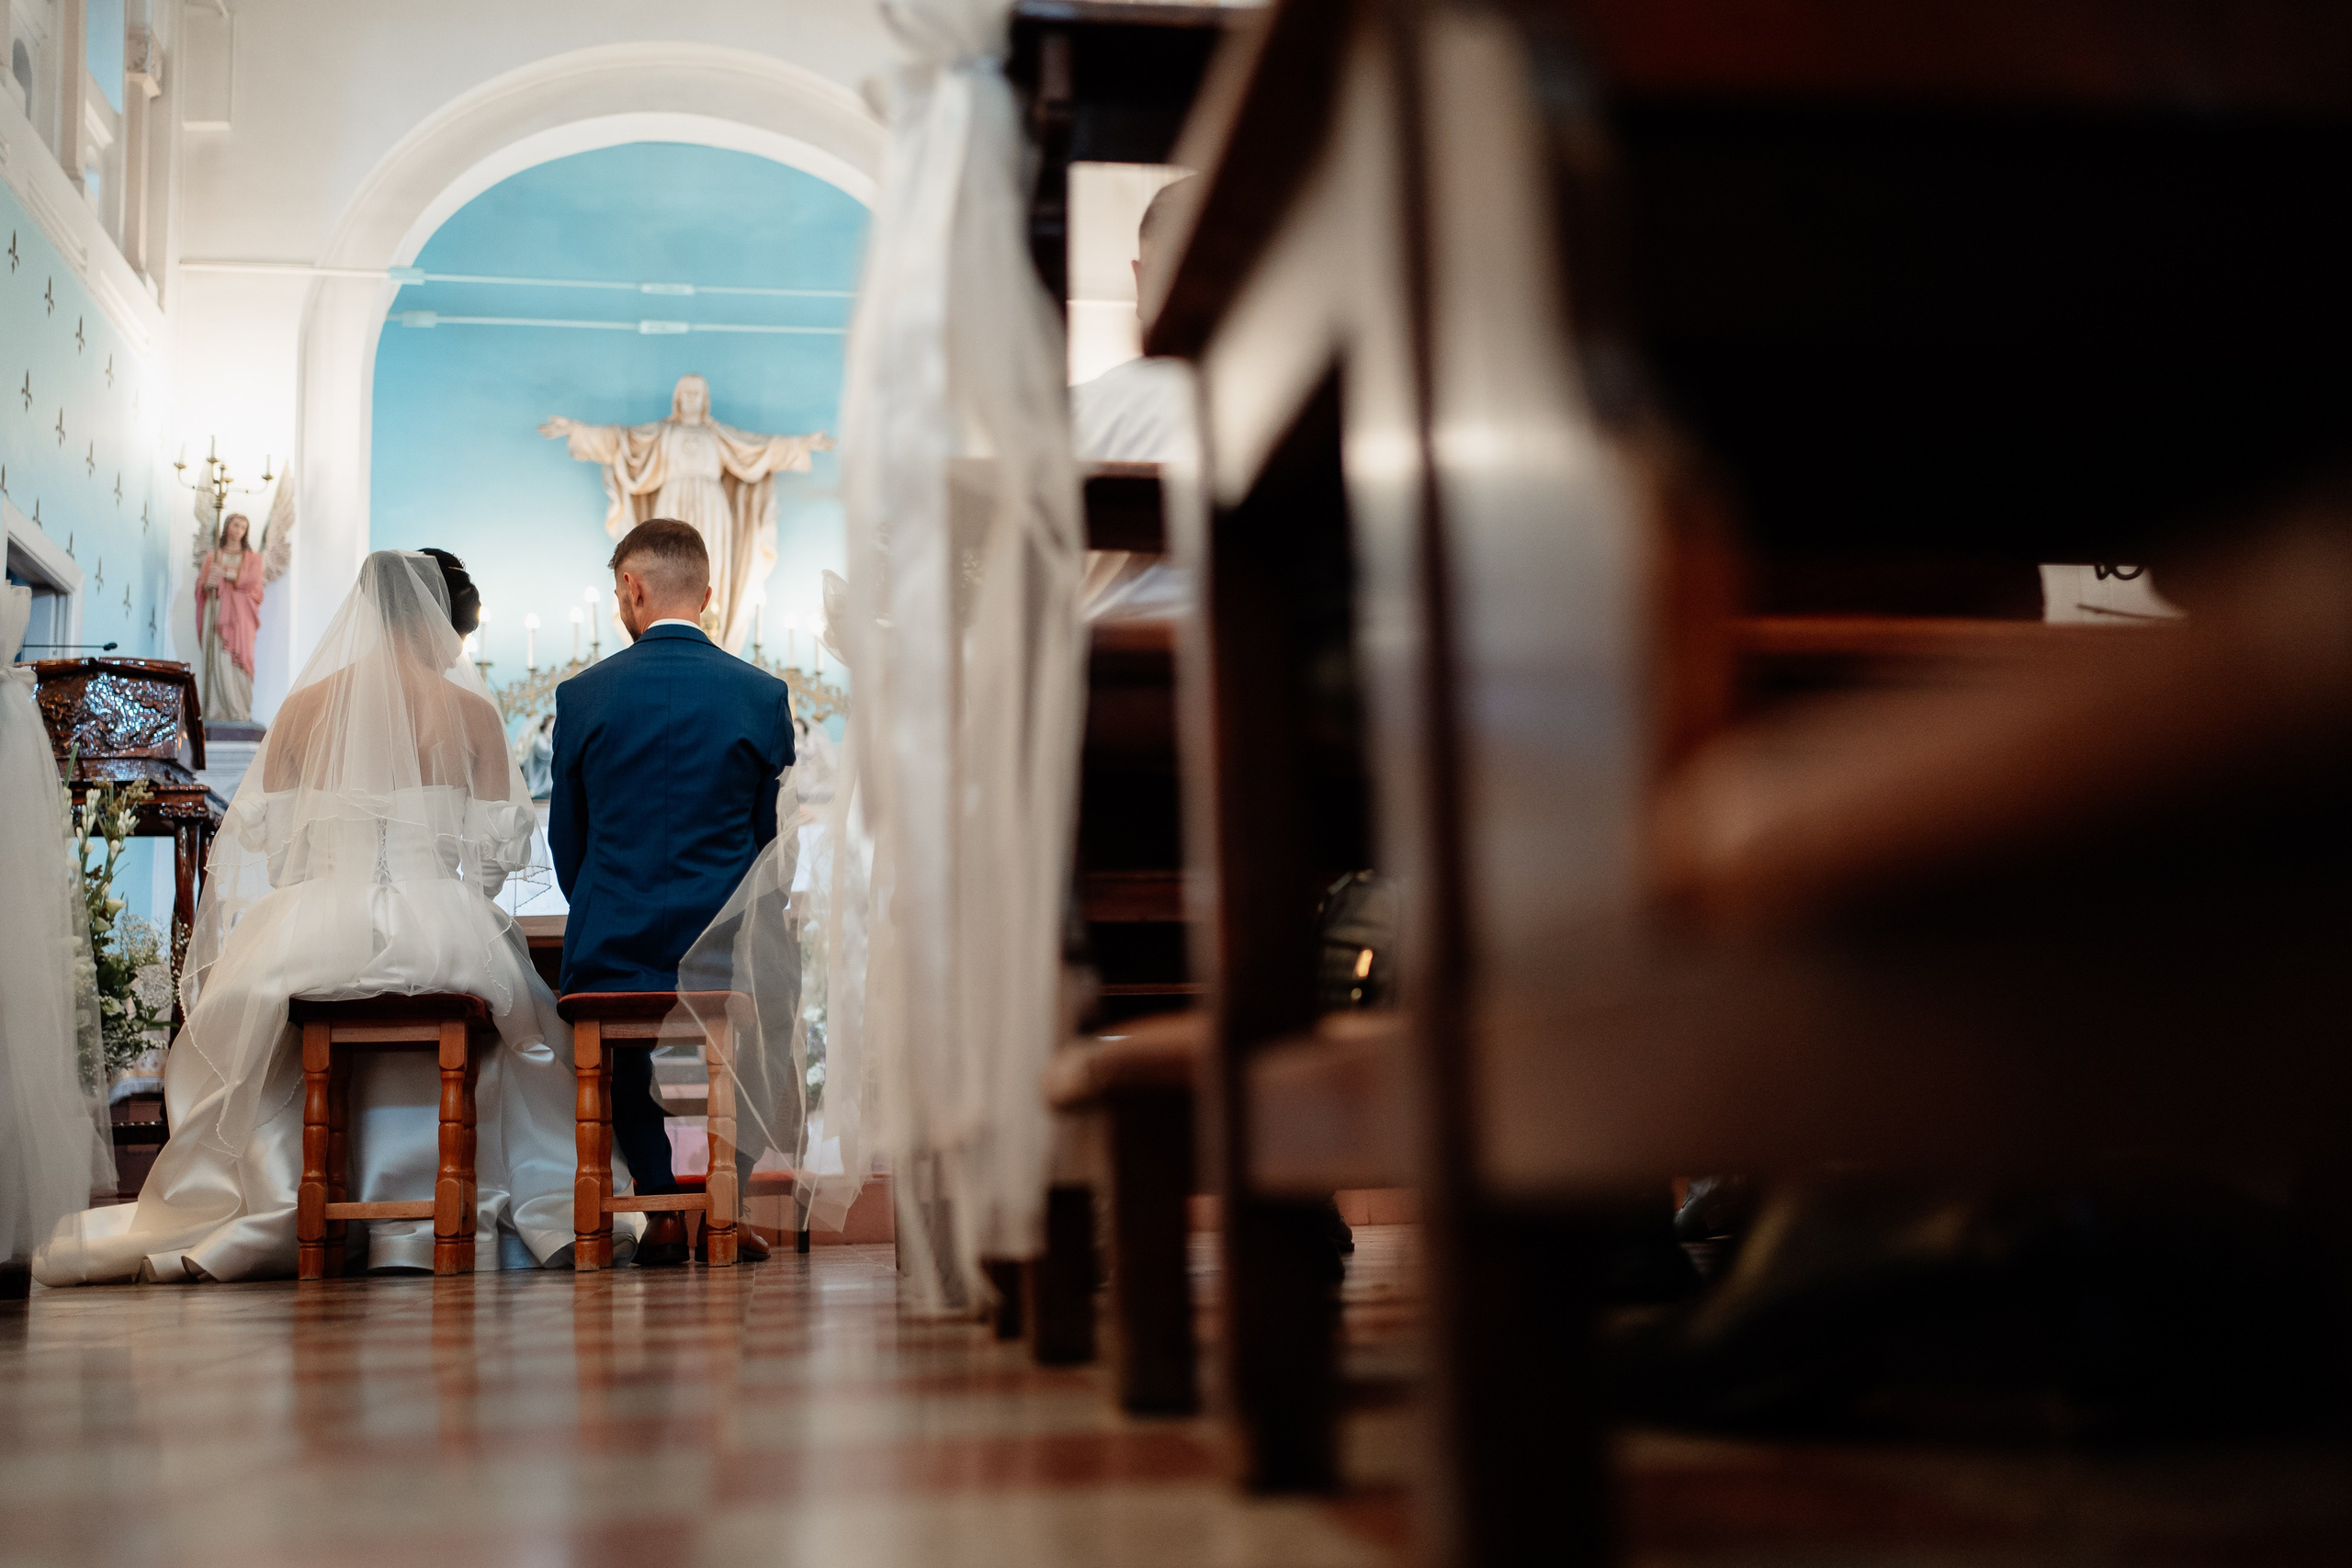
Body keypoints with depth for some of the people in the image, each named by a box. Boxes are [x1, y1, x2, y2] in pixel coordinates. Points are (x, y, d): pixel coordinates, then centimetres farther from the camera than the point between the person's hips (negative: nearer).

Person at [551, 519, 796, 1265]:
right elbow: (773, 837, 5)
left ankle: (662, 1204, 21)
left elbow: (567, 839, 6)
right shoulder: (763, 695, -2)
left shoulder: (582, 695, -2)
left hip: (615, 949, 0)